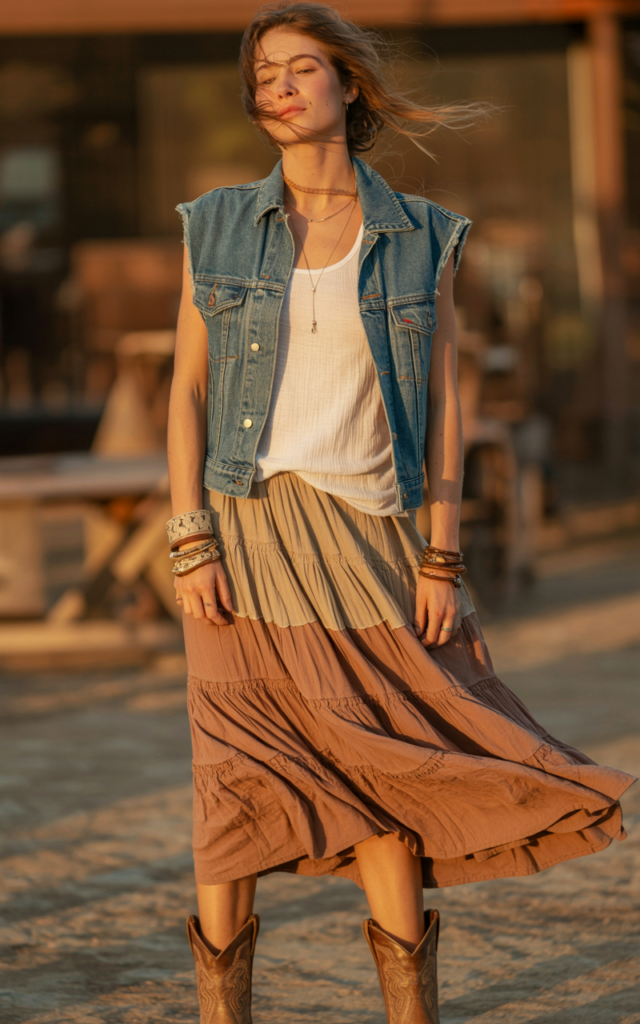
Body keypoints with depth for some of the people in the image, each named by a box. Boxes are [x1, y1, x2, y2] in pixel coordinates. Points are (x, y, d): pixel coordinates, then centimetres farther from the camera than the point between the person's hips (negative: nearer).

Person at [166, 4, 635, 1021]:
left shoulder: (423, 239, 5)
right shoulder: (218, 226, 4)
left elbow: (444, 402, 4)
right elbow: (188, 391, 3)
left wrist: (443, 558, -3)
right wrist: (190, 546, -6)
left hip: (366, 537, 0)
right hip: (243, 527, 0)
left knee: (387, 778, -2)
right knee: (238, 775, -3)